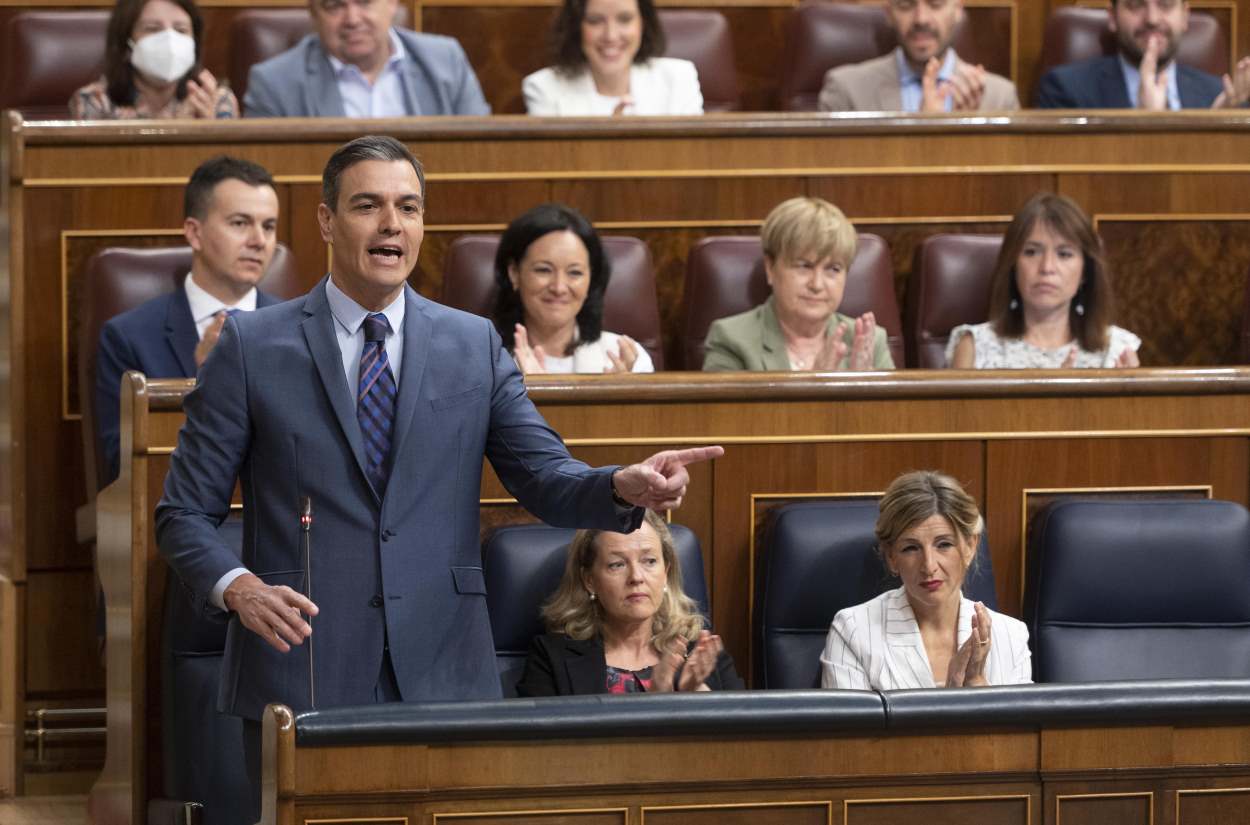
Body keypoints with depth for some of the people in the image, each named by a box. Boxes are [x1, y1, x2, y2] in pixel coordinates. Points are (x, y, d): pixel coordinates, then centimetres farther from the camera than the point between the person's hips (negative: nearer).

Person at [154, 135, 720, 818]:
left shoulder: (475, 346, 10)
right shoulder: (253, 346, 3)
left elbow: (549, 480, 4)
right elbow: (185, 512, 2)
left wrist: (626, 486, -19)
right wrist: (237, 587, -18)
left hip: (442, 677, 2)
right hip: (301, 676, -2)